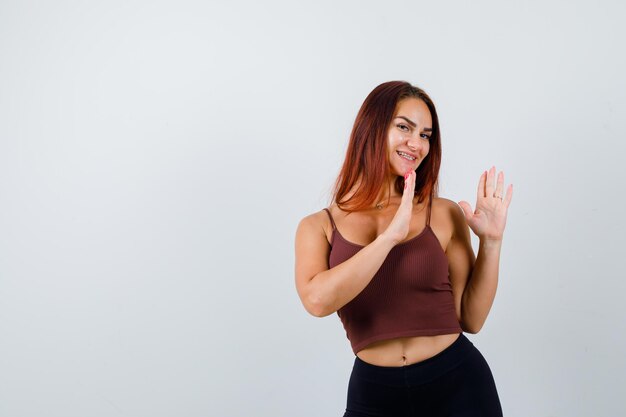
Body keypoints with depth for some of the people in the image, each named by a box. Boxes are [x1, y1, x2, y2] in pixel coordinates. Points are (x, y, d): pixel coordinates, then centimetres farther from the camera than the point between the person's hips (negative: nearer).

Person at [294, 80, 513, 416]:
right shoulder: (318, 227, -1)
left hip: (458, 385, 0)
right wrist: (390, 236, -22)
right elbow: (317, 300, -20)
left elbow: (471, 319, 0)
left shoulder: (445, 215, -2)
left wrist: (491, 242, -8)